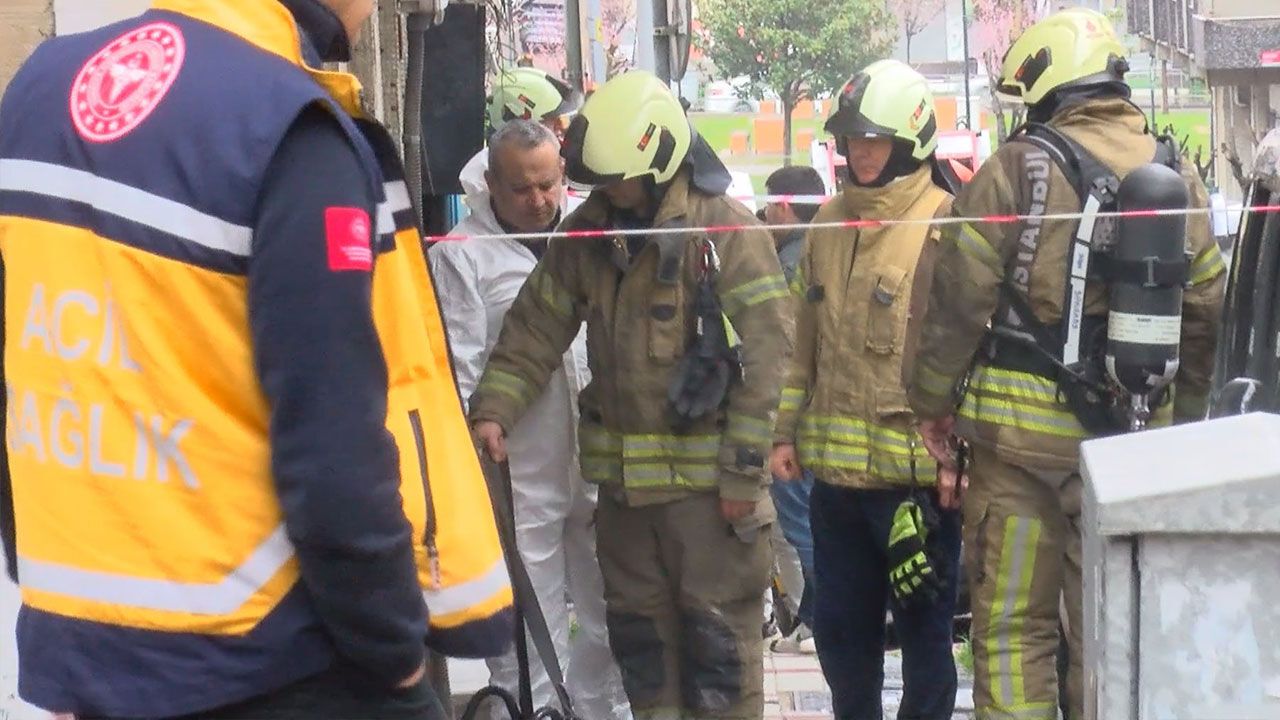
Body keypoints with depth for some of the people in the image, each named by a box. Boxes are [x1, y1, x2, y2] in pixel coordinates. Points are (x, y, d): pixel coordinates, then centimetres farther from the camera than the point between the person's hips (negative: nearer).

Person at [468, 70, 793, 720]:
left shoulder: (728, 232, -10)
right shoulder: (586, 233, 7)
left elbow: (765, 354, -13)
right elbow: (535, 330, 9)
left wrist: (743, 470, -15)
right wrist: (494, 409, -6)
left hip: (705, 474, -6)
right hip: (623, 476, 6)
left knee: (718, 635, 0)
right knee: (640, 631, 15)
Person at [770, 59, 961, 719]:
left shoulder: (942, 224, -9)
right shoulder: (830, 223, 12)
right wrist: (787, 431, 14)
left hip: (916, 470, -7)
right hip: (835, 467, 7)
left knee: (923, 629, 5)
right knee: (839, 628, 16)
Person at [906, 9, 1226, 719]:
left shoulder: (1016, 168, -9)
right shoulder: (1176, 177, 5)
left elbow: (959, 301, -9)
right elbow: (1206, 312, 9)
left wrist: (933, 404, 3)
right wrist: (1184, 417, 20)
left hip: (1023, 428, -4)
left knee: (1013, 623, 4)